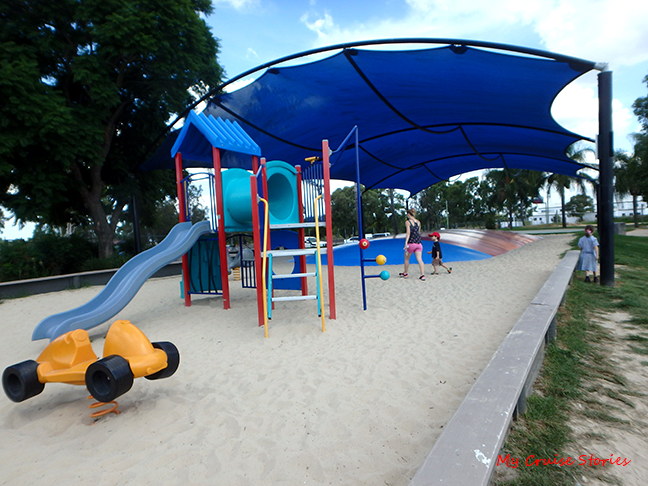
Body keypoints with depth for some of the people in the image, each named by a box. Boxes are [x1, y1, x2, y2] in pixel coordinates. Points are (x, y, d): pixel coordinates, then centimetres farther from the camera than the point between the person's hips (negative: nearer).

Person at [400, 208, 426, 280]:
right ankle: (423, 275, -12)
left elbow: (408, 233, -14)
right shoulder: (418, 222, 12)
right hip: (419, 243, 5)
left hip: (411, 243, -5)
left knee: (406, 259, 14)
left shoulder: (407, 222, -5)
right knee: (419, 259, -1)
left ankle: (405, 273, 27)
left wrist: (406, 243, -20)